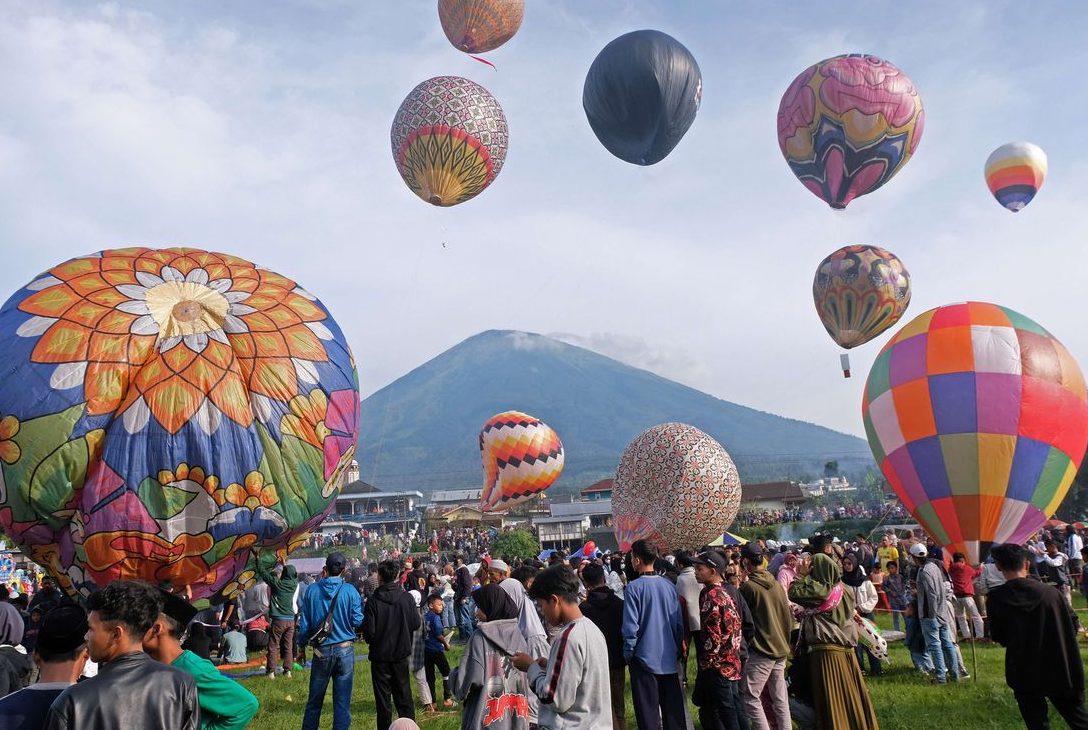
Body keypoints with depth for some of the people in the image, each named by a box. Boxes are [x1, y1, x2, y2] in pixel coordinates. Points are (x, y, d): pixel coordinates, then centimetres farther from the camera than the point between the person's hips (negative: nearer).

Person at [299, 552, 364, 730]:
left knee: (314, 700, 16)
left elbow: (304, 623, 0)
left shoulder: (312, 590, -4)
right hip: (345, 650, -1)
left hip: (321, 650, 1)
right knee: (342, 701, 6)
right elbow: (357, 621, -9)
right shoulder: (350, 590, -9)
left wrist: (302, 644, 13)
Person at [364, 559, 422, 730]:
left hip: (380, 654, -2)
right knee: (404, 694, 16)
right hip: (401, 653, 3)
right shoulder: (406, 598, -9)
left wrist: (371, 641, 7)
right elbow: (416, 623, -3)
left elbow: (368, 631, -15)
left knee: (383, 697, 9)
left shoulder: (373, 601, -17)